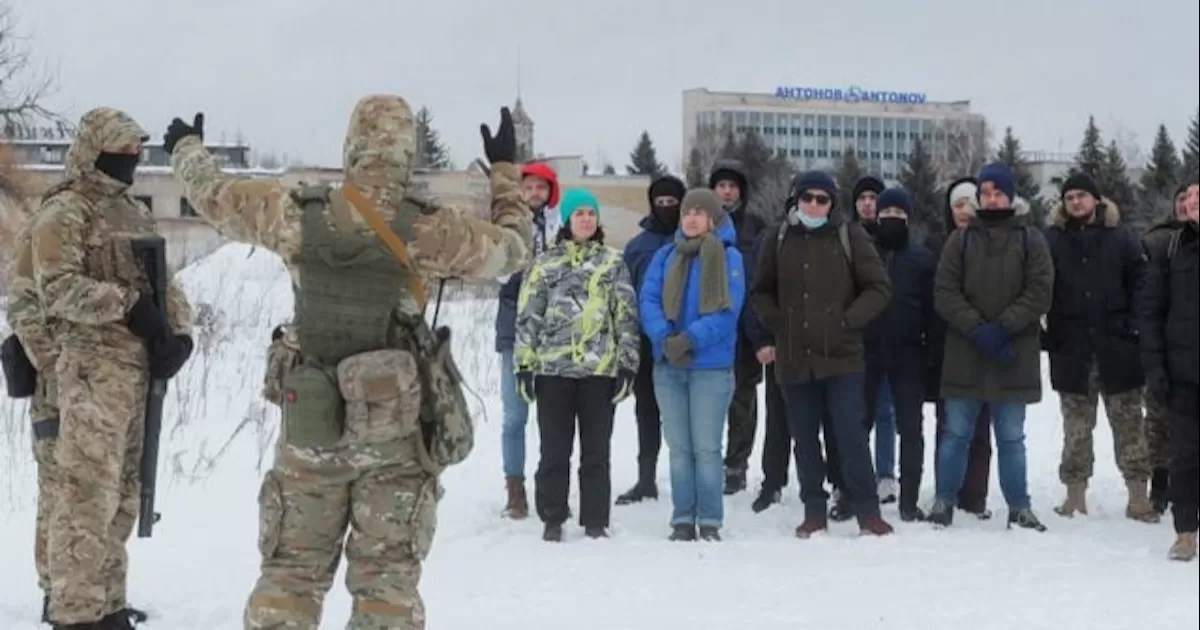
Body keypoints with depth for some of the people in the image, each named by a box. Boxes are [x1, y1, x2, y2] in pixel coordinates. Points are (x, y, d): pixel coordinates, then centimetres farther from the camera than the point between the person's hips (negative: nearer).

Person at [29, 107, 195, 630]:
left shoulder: (134, 211, 20)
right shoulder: (65, 210, -5)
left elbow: (165, 280, 18)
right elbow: (57, 287, -16)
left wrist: (180, 332, 0)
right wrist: (128, 304, -22)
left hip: (138, 366, 9)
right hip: (93, 368, -8)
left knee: (121, 493, 14)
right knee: (88, 492, -10)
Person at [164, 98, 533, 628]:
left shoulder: (295, 215, -6)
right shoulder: (429, 230, -12)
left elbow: (213, 195, 11)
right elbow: (513, 247, 3)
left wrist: (187, 148, 33)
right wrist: (505, 169, 18)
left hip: (310, 428, 2)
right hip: (396, 430, -2)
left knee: (290, 573, 13)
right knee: (387, 580, 5)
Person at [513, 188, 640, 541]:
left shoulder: (613, 264, 8)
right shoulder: (545, 264, 7)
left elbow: (627, 317, 6)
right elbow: (528, 316, 5)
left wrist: (627, 364, -1)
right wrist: (524, 364, -1)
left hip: (600, 368, 0)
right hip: (553, 368, 0)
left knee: (596, 449, 6)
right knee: (555, 449, 5)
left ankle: (595, 520, 15)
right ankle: (552, 519, 15)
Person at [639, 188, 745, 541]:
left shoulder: (729, 257, -2)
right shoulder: (666, 256, 9)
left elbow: (727, 310, -11)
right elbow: (648, 300, 1)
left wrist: (690, 339, -22)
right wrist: (665, 338, -17)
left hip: (711, 366, -4)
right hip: (667, 366, 4)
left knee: (706, 446, 0)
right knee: (679, 447, 8)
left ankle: (709, 521, 8)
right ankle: (683, 519, 15)